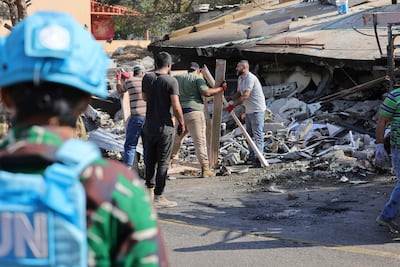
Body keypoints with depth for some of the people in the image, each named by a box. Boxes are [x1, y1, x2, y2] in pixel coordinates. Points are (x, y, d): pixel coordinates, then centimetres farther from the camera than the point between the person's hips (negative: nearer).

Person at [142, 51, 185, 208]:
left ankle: (150, 190, 27)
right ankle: (159, 197, 2)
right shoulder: (171, 81, -14)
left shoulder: (147, 78, 2)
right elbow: (176, 106, -17)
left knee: (150, 160, 17)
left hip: (149, 126, 5)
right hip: (164, 126, -5)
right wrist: (181, 123, -4)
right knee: (163, 162, 0)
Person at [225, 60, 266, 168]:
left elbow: (245, 96, -27)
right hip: (249, 110, 10)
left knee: (257, 135, -11)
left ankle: (258, 158, -13)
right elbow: (238, 94, 16)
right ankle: (251, 157, 22)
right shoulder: (240, 79, 13)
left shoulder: (250, 78, -20)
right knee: (249, 134, 14)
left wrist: (233, 105, -26)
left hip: (257, 110, -10)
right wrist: (227, 99, 2)